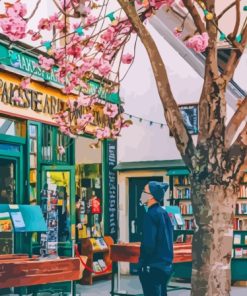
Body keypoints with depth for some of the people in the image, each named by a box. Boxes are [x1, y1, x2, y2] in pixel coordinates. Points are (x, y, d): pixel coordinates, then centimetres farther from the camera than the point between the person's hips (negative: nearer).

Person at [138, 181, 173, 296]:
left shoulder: (150, 215, -17)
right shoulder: (164, 212, 8)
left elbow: (148, 244, -21)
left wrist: (143, 264, -10)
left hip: (152, 266, -8)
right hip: (165, 265, 8)